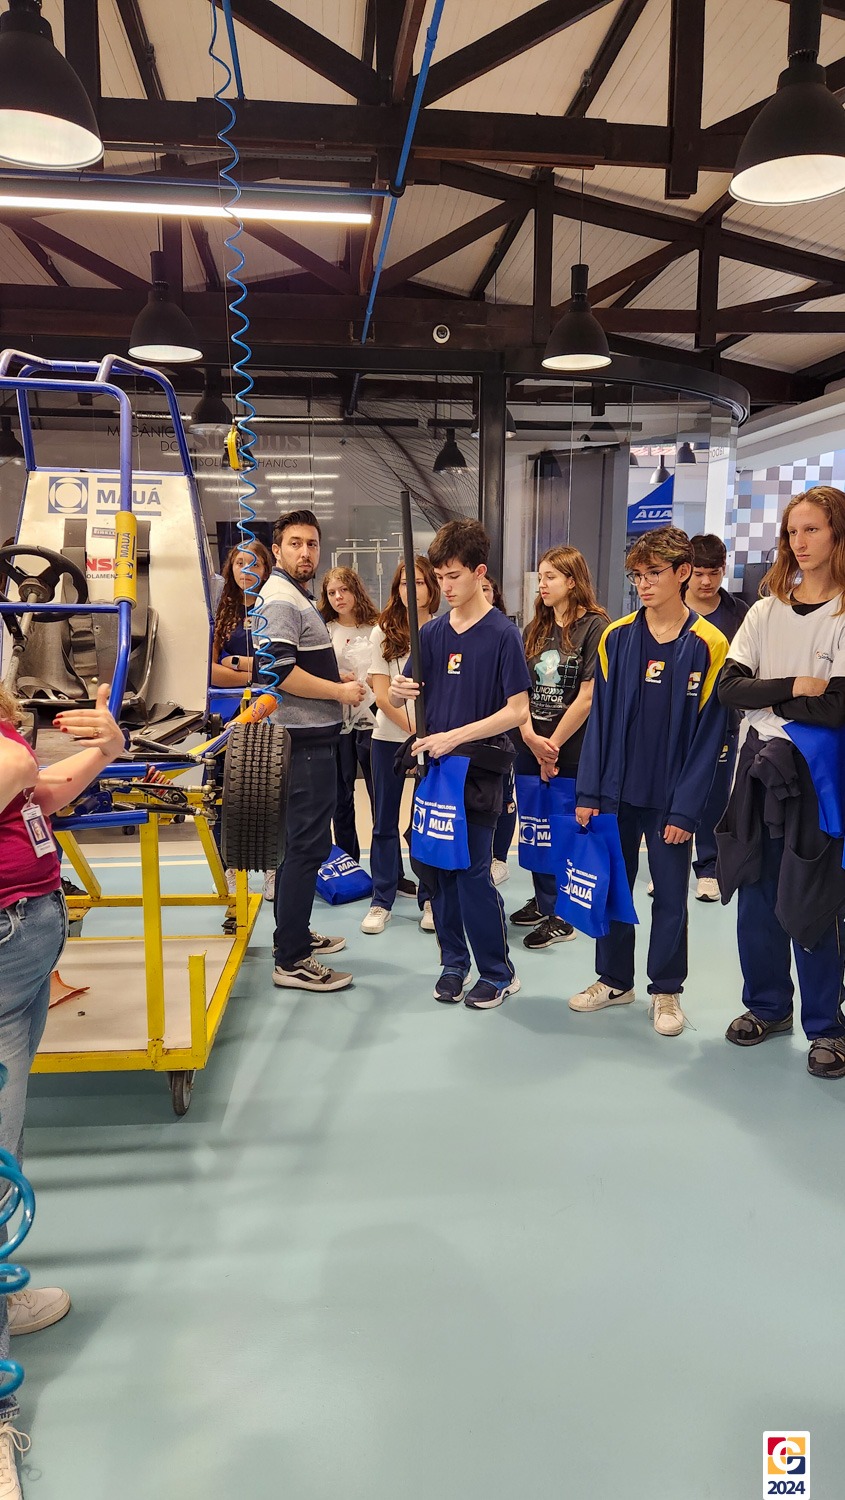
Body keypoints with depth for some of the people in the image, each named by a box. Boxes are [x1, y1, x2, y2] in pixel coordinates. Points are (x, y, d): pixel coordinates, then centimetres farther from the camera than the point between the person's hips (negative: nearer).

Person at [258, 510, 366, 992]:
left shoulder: (299, 599, 19)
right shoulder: (280, 600, -14)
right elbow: (278, 671, -25)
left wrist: (337, 684, 14)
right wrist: (340, 692, -16)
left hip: (312, 737, 11)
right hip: (304, 741, -11)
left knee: (298, 840, 18)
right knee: (306, 845, -8)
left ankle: (294, 932, 31)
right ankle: (292, 961, -1)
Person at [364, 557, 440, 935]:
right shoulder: (384, 632, 1)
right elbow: (382, 694, -4)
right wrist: (413, 728, -16)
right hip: (389, 736, 1)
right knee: (385, 821, 7)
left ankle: (430, 899, 18)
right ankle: (382, 901, 17)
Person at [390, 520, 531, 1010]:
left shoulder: (502, 633, -9)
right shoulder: (432, 633, 7)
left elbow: (518, 711, -13)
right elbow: (402, 697, 13)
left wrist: (454, 736, -19)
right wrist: (400, 691, -11)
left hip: (479, 770, -5)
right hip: (435, 765, 5)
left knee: (474, 874, -3)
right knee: (440, 869, 10)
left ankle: (499, 973, 14)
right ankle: (454, 962, 26)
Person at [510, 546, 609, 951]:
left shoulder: (595, 627, -9)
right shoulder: (534, 630, 11)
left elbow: (588, 697, -14)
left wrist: (552, 744, -11)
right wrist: (530, 737, -9)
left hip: (571, 751, -6)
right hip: (530, 748, 6)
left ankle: (561, 916, 14)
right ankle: (542, 901, 29)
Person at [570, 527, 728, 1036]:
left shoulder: (708, 645, -7)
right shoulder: (617, 637, 0)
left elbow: (709, 733, -7)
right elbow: (601, 717, 1)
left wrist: (686, 808, -11)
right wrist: (588, 792, -4)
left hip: (672, 799, -3)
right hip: (617, 791, 3)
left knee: (671, 895, 8)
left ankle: (667, 990, 25)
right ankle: (615, 979, 30)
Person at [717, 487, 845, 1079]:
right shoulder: (766, 612, 8)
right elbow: (730, 687, -2)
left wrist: (769, 700, -8)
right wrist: (791, 687, -15)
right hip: (760, 765, 5)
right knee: (756, 893, 10)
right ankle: (768, 1006, 27)